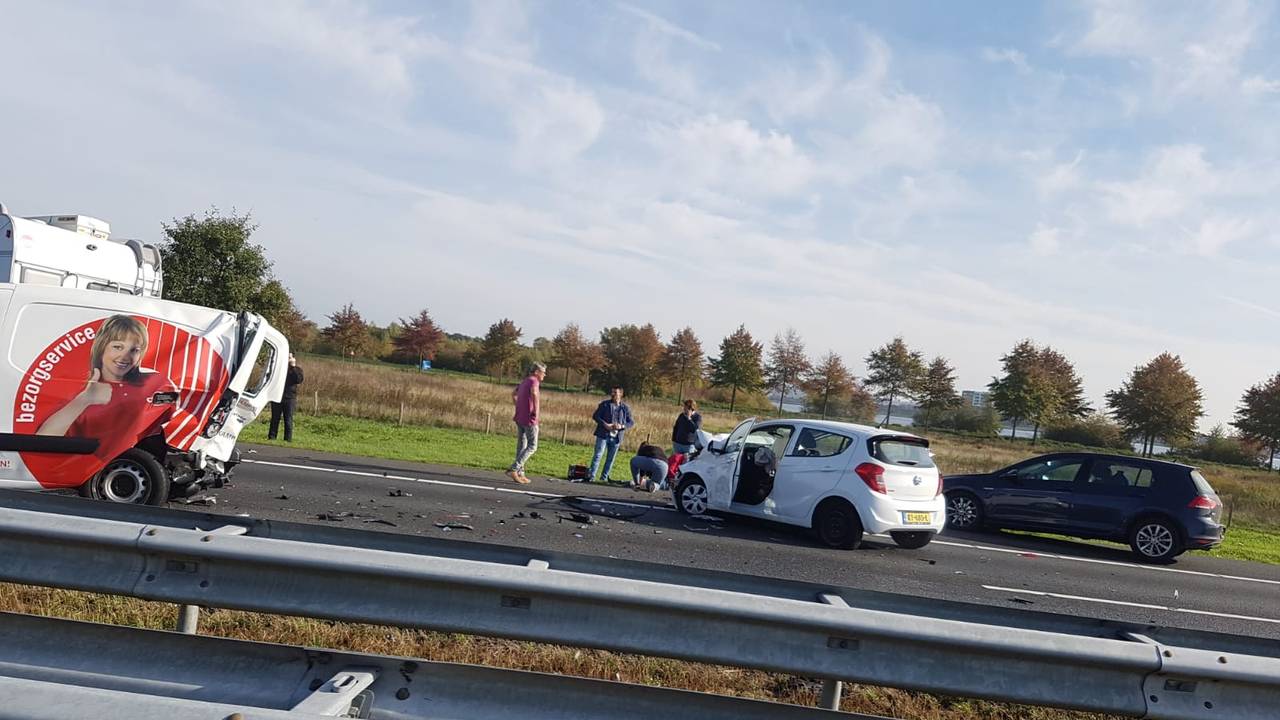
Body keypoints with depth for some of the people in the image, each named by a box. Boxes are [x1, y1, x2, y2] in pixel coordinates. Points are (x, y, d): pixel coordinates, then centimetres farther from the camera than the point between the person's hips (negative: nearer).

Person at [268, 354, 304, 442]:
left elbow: (299, 380, -11)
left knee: (288, 419, -1)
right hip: (277, 397, 2)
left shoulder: (297, 369, 7)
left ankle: (288, 438, 1)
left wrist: (293, 367, -12)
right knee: (275, 418, 5)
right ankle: (271, 436, 10)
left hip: (290, 398, -2)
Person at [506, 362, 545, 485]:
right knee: (532, 447, -4)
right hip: (529, 419, -9)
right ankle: (513, 469, -11)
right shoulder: (534, 381, -11)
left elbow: (513, 394, 31)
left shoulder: (524, 381, 16)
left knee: (521, 445, 12)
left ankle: (520, 473, 14)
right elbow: (534, 393, -33)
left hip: (520, 418, 9)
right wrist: (536, 411, -25)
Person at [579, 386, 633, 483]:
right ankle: (591, 476, -4)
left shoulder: (625, 408, 4)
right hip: (603, 435, -2)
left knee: (611, 458, 8)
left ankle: (604, 477, 19)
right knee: (597, 455, -5)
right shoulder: (604, 405, 0)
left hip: (616, 437, 2)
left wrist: (622, 426, -13)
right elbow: (595, 416, -1)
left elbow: (631, 422, 6)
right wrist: (605, 424, -14)